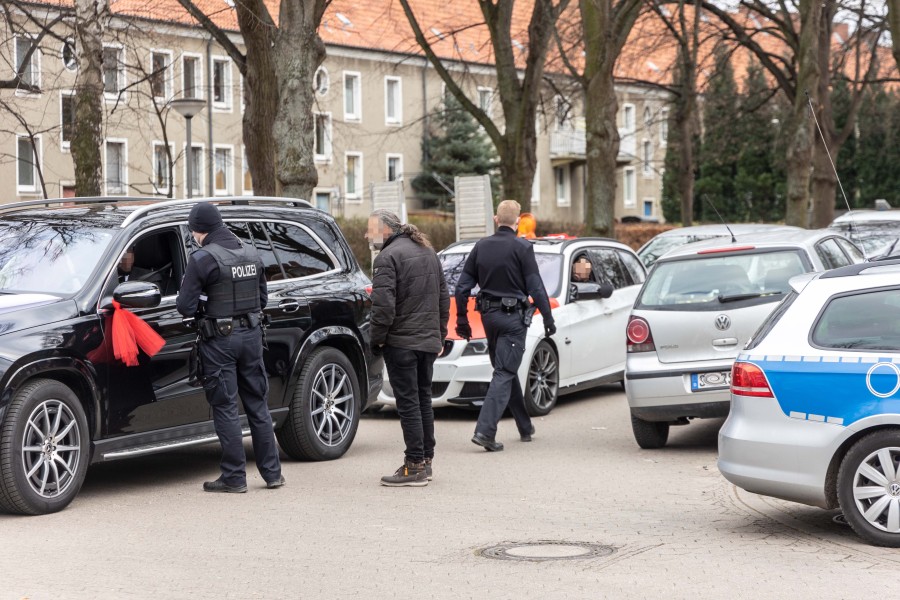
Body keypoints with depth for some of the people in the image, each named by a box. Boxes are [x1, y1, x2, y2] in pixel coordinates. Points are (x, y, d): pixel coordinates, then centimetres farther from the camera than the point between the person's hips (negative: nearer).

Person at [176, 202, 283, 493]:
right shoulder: (250, 253, 8)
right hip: (252, 335, 6)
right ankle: (272, 472, 16)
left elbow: (185, 306, -13)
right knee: (257, 404, 13)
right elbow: (263, 298, 15)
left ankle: (234, 477, 3)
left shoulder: (203, 259, -13)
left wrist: (203, 304, 7)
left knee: (225, 408, 1)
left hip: (220, 340, -6)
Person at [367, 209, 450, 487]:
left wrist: (377, 339, -10)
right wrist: (439, 335, 22)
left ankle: (415, 466, -4)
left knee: (408, 403, -5)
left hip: (401, 342, -8)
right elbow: (443, 297, 19)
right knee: (423, 399, 16)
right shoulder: (428, 252, 15)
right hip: (428, 340, 8)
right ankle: (426, 460, 21)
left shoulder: (388, 257, -13)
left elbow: (384, 305, -21)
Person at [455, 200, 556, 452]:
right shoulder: (522, 248, -10)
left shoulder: (481, 246, 6)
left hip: (489, 316, 6)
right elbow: (536, 288, -11)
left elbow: (462, 286, 7)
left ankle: (525, 428, 28)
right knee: (504, 374, -7)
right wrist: (548, 318, -3)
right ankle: (485, 430, -18)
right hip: (513, 317, -6)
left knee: (507, 371, 17)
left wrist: (461, 319, 14)